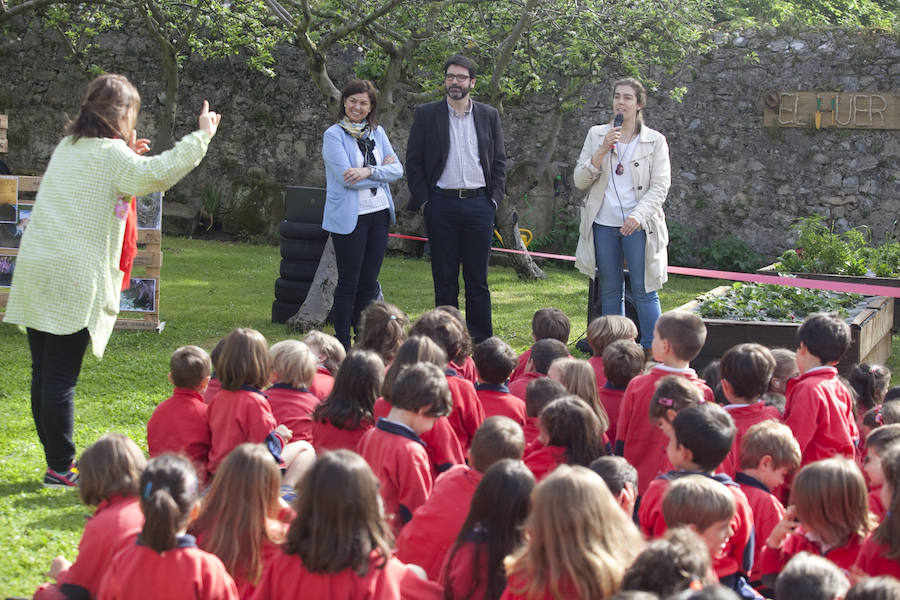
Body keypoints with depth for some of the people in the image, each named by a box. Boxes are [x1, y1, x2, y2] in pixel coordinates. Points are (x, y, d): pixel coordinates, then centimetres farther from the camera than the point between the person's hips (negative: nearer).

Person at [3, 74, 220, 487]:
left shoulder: (67, 147, 17)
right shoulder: (111, 154, -7)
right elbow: (158, 174, -23)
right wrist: (202, 136, -15)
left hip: (35, 272, 8)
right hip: (72, 277, -8)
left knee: (44, 373, 10)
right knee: (61, 377, -4)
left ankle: (57, 459, 19)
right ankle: (60, 468, 1)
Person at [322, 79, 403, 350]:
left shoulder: (377, 132, 11)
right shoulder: (334, 135, -6)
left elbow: (397, 169, 3)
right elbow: (345, 178, -15)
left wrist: (368, 171, -14)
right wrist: (381, 170, -7)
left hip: (379, 214, 5)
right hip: (349, 217, -5)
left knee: (369, 283, 8)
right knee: (349, 283, -2)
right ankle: (342, 345, 4)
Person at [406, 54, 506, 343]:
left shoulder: (489, 116, 9)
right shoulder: (426, 114, 4)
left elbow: (499, 161, 11)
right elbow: (413, 161, 4)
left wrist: (494, 198, 1)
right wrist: (423, 200, -4)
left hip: (479, 203, 1)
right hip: (441, 203, -1)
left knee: (478, 278, 4)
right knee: (444, 278, 3)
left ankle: (482, 341, 10)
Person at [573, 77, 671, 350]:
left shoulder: (655, 141, 2)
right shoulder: (597, 135, 9)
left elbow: (660, 187, -4)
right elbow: (580, 181, 3)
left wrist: (638, 215, -19)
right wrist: (602, 151, -11)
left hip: (638, 225, -3)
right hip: (603, 224, 3)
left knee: (644, 291, -5)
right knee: (610, 291, 8)